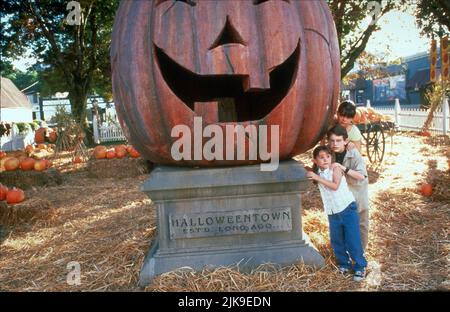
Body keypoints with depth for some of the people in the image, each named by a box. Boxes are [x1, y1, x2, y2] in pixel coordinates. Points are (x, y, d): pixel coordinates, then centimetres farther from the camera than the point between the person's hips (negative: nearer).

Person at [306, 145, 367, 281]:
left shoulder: (335, 168, -11)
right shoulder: (317, 173, 6)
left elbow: (335, 186, -23)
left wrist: (317, 178, -23)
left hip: (347, 209, -5)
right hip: (332, 213, 5)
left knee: (353, 240, -1)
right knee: (336, 241, 12)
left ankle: (360, 266, 16)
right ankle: (344, 264, 32)